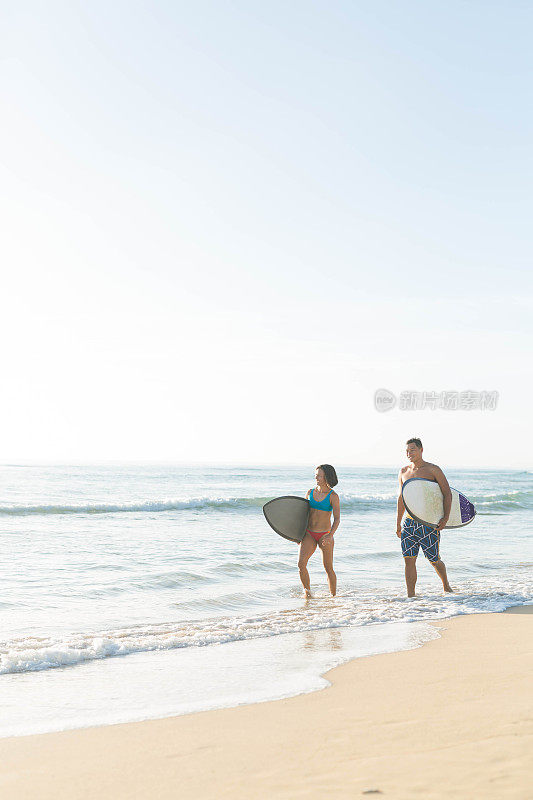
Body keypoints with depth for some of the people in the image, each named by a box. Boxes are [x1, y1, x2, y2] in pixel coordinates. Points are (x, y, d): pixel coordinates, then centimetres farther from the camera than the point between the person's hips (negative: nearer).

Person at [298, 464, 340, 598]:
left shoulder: (333, 496, -6)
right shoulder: (310, 492, 7)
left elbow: (337, 519, -12)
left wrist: (330, 536, -27)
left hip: (325, 535, -3)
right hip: (309, 534, 3)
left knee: (328, 568, 4)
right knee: (301, 563, -15)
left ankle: (334, 596, 20)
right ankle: (307, 591, 0)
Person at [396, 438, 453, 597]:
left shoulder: (433, 470, -3)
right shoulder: (403, 472, 12)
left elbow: (447, 494, -6)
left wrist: (445, 518, -18)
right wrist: (398, 524, 20)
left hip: (428, 523, -4)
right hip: (409, 522, 4)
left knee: (434, 560, 5)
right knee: (409, 559, -4)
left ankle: (446, 585, 30)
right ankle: (410, 595, 0)